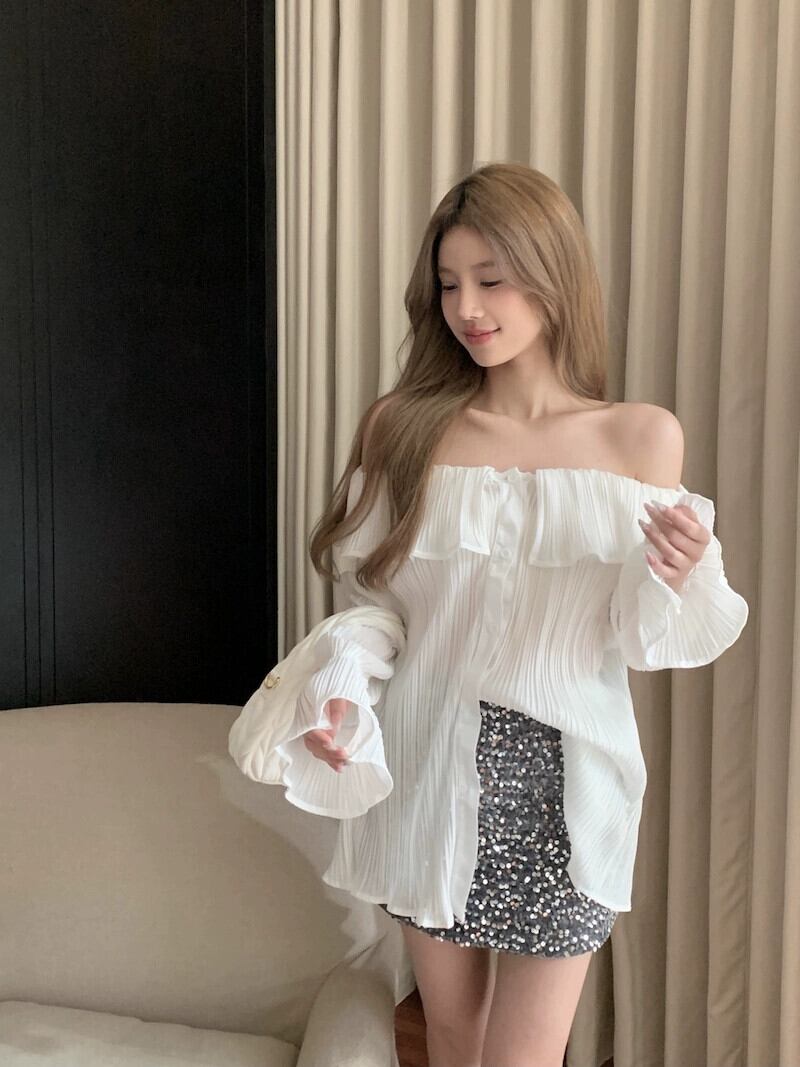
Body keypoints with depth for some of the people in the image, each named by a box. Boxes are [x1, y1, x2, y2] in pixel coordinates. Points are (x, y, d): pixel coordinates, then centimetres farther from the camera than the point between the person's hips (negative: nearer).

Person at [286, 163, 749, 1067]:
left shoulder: (641, 437, -5)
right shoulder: (404, 425, -2)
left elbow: (640, 640, -3)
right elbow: (368, 597, 1)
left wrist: (678, 574, -23)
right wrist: (340, 689, -17)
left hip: (558, 781, -1)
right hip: (425, 769, 2)